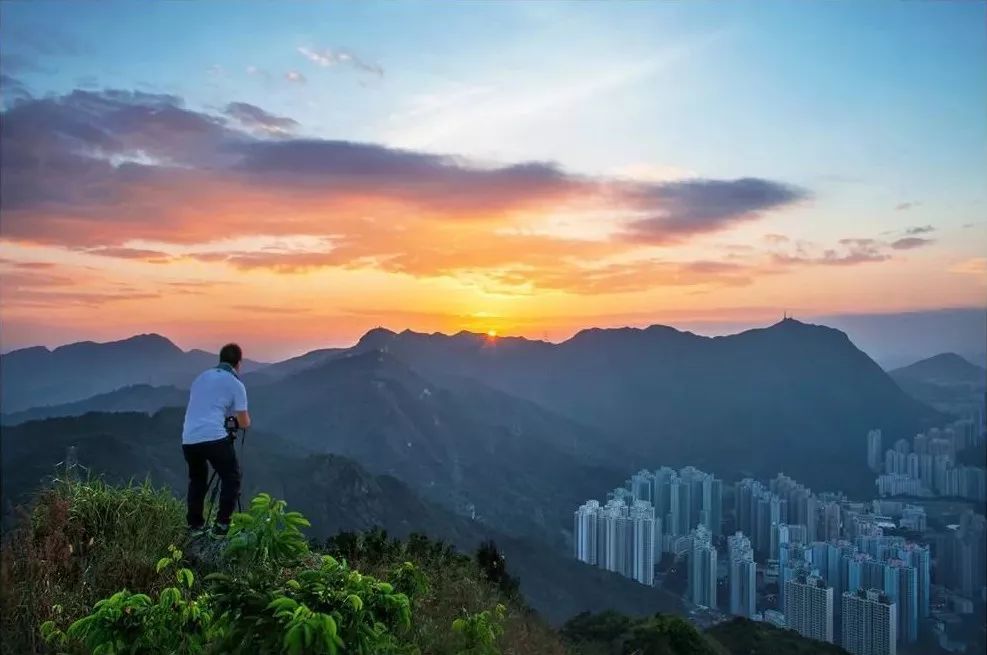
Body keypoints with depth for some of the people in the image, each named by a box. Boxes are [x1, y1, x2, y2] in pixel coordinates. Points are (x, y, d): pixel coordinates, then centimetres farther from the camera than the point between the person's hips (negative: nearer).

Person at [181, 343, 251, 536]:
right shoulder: (236, 384, 3)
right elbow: (244, 423, 4)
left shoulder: (201, 377, 19)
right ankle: (221, 525, 3)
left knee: (197, 480, 25)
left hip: (188, 439, 6)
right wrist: (246, 420, 28)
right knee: (231, 478, 10)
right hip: (214, 438, -6)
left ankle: (194, 525, 26)